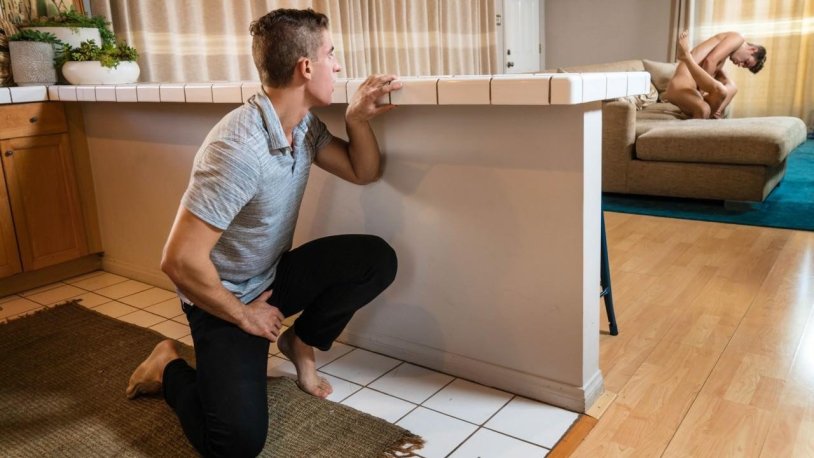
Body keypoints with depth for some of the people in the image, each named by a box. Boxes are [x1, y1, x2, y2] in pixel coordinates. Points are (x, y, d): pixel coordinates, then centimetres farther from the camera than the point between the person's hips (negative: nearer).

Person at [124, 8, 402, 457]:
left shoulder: (304, 125, -4)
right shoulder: (239, 149, -31)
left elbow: (363, 172, 7)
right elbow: (180, 261, -31)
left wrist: (357, 119, -12)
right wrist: (244, 316, -16)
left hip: (274, 276, 8)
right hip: (223, 296, -7)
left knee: (376, 260, -13)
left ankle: (300, 341, 10)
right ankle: (169, 368, 10)